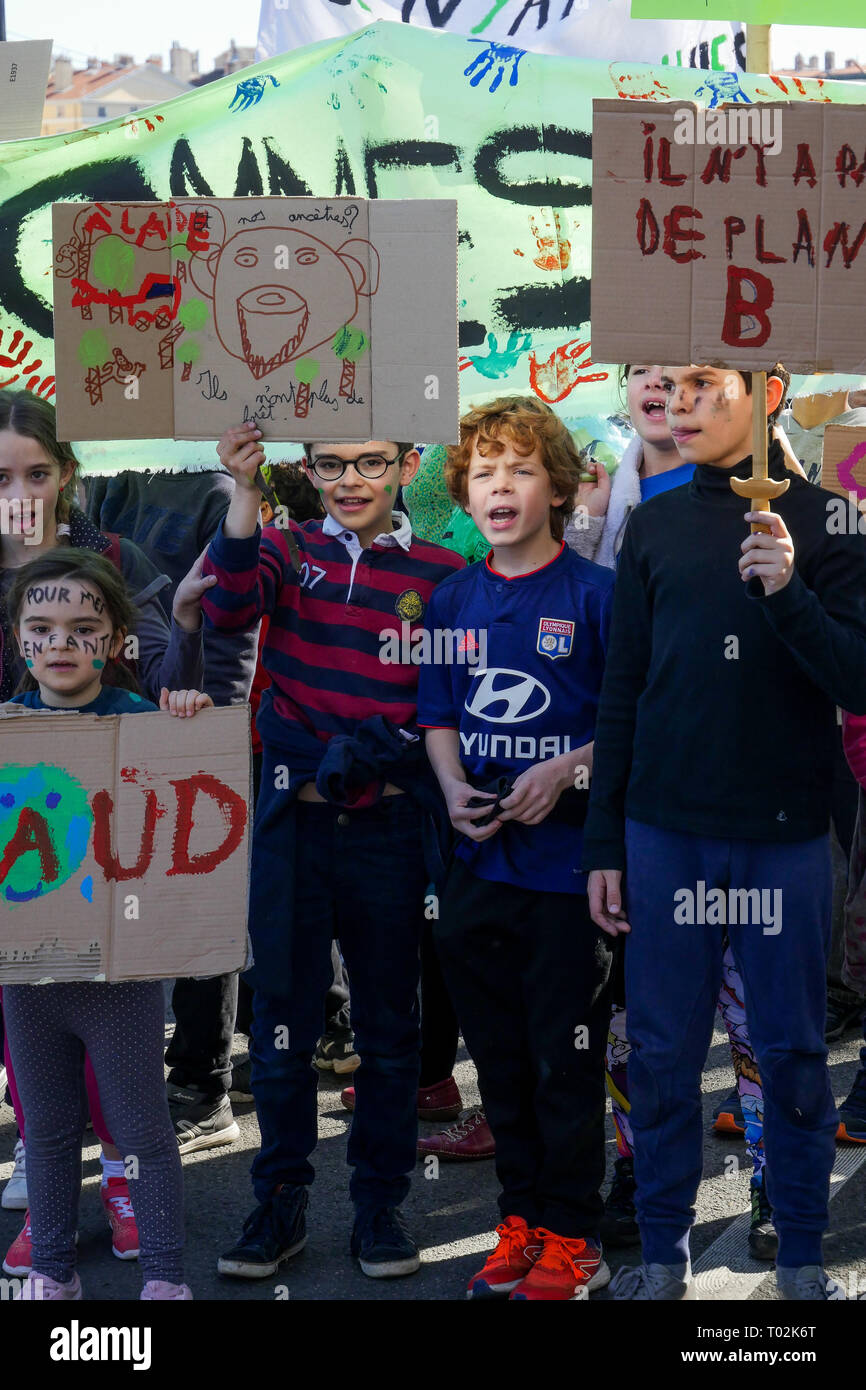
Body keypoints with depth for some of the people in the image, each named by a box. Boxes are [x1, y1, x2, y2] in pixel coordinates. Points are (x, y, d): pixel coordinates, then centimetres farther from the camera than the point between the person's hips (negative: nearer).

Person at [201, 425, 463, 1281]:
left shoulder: (439, 575, 1)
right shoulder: (287, 550, 5)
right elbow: (228, 609, -16)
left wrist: (362, 753, -15)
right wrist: (245, 495, -27)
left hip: (388, 827, 0)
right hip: (294, 823, 1)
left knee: (388, 1025, 10)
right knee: (282, 1019, 6)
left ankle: (379, 1203, 23)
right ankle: (280, 1202, 20)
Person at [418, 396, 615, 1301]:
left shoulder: (596, 595, -6)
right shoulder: (451, 600, 9)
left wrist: (567, 771, -19)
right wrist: (454, 789, -3)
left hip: (567, 861, -5)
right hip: (478, 860, 5)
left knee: (565, 1057, 3)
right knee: (498, 1054, 13)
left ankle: (572, 1240, 16)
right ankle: (521, 1220, 28)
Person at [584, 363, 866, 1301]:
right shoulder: (655, 527, 8)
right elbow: (622, 693, 9)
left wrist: (788, 591, -22)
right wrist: (603, 844, 7)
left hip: (784, 835, -2)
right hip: (665, 831, 2)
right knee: (661, 1055, 7)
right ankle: (663, 1254, 20)